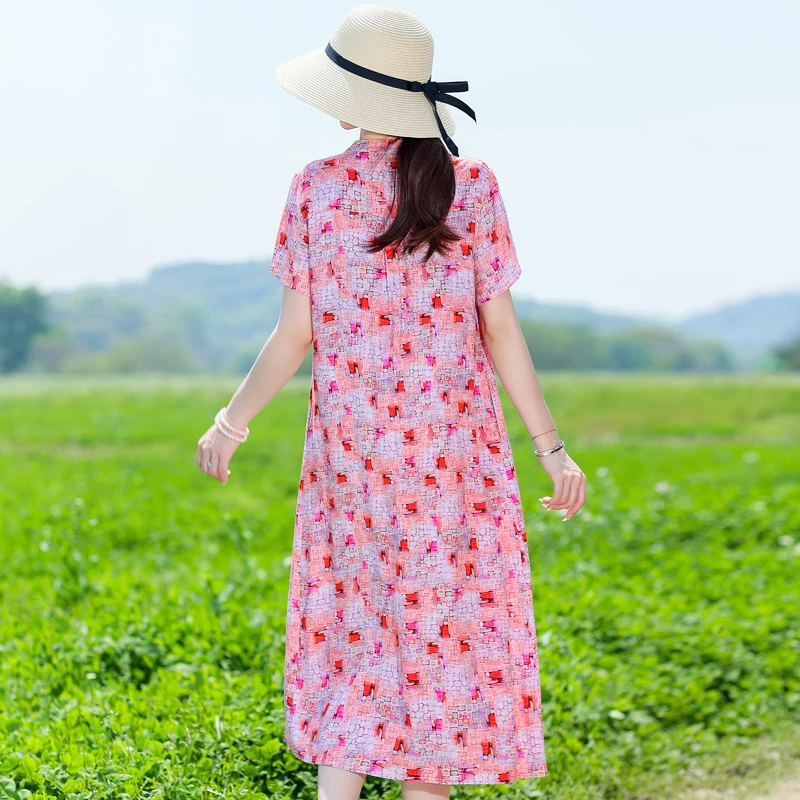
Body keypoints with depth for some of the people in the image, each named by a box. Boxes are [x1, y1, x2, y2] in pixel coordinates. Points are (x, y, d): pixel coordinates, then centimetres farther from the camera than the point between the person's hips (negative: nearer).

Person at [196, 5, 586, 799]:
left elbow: (296, 334, -4)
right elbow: (499, 330, -4)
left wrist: (232, 422, 9)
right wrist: (551, 446, 2)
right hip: (455, 442, -1)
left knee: (352, 626, 10)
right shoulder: (473, 186, -3)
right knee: (443, 627, 9)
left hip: (350, 443, 1)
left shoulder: (316, 188, -3)